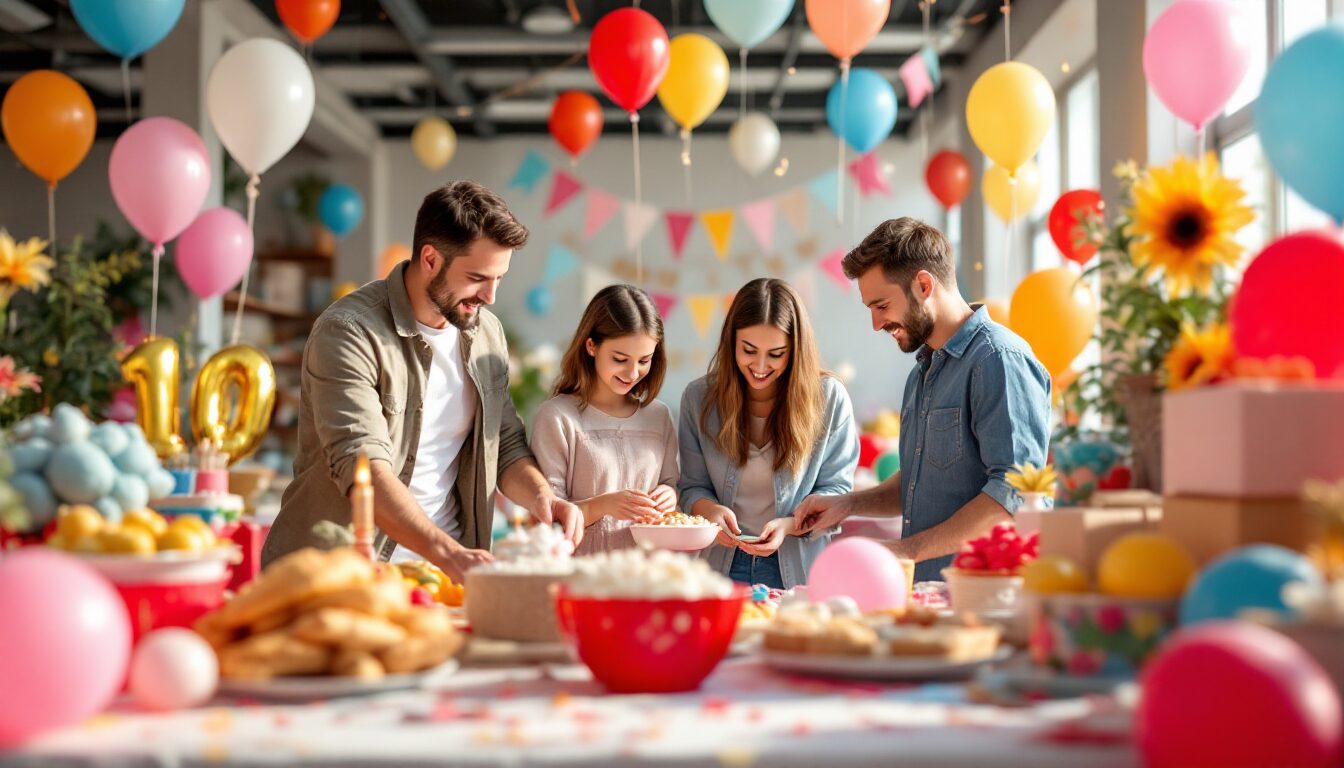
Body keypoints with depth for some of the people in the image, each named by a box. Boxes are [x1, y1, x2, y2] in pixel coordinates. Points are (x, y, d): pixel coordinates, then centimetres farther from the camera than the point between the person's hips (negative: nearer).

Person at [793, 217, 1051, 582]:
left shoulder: (1000, 360, -9)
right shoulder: (923, 372, 22)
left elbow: (1014, 494, -18)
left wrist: (908, 550, -18)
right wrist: (848, 504, 15)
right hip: (924, 593, 8)